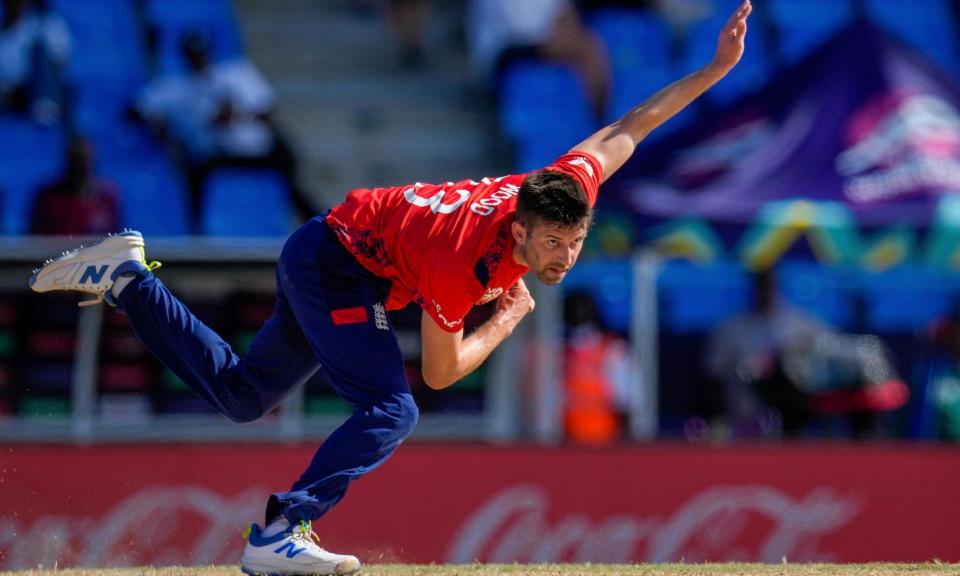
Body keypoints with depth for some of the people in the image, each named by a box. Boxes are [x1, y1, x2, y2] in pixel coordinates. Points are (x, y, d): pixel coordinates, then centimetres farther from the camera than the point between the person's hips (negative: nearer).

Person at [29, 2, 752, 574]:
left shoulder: (571, 183, -19)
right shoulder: (459, 266, -36)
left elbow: (626, 128, -5)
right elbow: (440, 372, -24)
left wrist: (716, 69, -3)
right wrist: (509, 319, -13)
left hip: (328, 260, 9)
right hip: (335, 264, -9)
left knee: (240, 394, 20)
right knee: (390, 412, -25)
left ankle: (126, 279, 24)